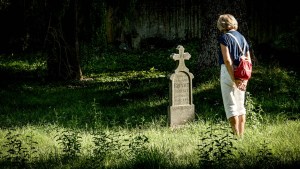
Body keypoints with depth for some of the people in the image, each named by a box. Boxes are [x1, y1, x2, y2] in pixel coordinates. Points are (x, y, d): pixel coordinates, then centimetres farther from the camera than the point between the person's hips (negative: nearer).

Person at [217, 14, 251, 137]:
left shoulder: (224, 37, -8)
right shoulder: (242, 38, 13)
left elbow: (227, 60, -17)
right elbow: (249, 61, 10)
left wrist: (234, 79, -17)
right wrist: (245, 79, 8)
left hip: (228, 72, -7)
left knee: (230, 105, -4)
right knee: (240, 106, 13)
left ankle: (236, 135, -8)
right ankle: (242, 135, 14)